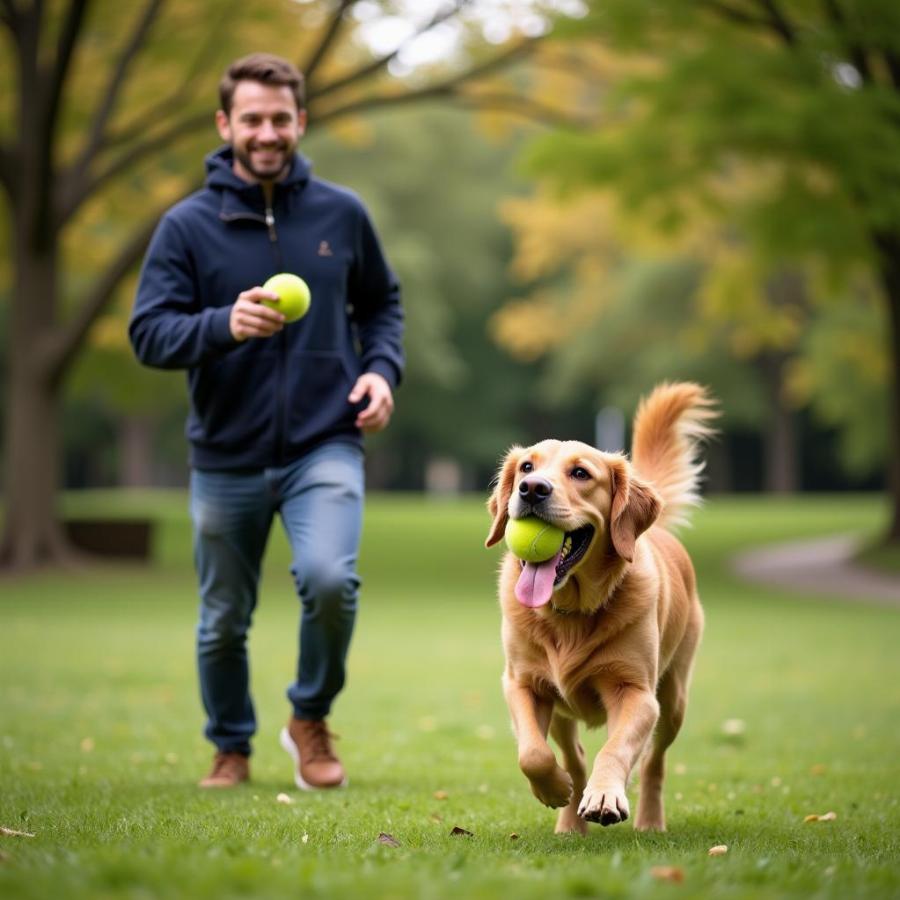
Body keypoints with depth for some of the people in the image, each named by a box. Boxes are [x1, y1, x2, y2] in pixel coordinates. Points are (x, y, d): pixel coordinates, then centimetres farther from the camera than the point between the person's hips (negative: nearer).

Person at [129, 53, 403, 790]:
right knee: (224, 620, 11)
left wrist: (382, 368, -1)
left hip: (324, 446, 0)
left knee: (330, 578, -23)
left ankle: (312, 718, 5)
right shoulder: (188, 226, -3)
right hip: (226, 458, 0)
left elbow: (382, 302, 17)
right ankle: (231, 749, 36)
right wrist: (224, 325, -27)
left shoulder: (341, 214, 3)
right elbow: (148, 334, -9)